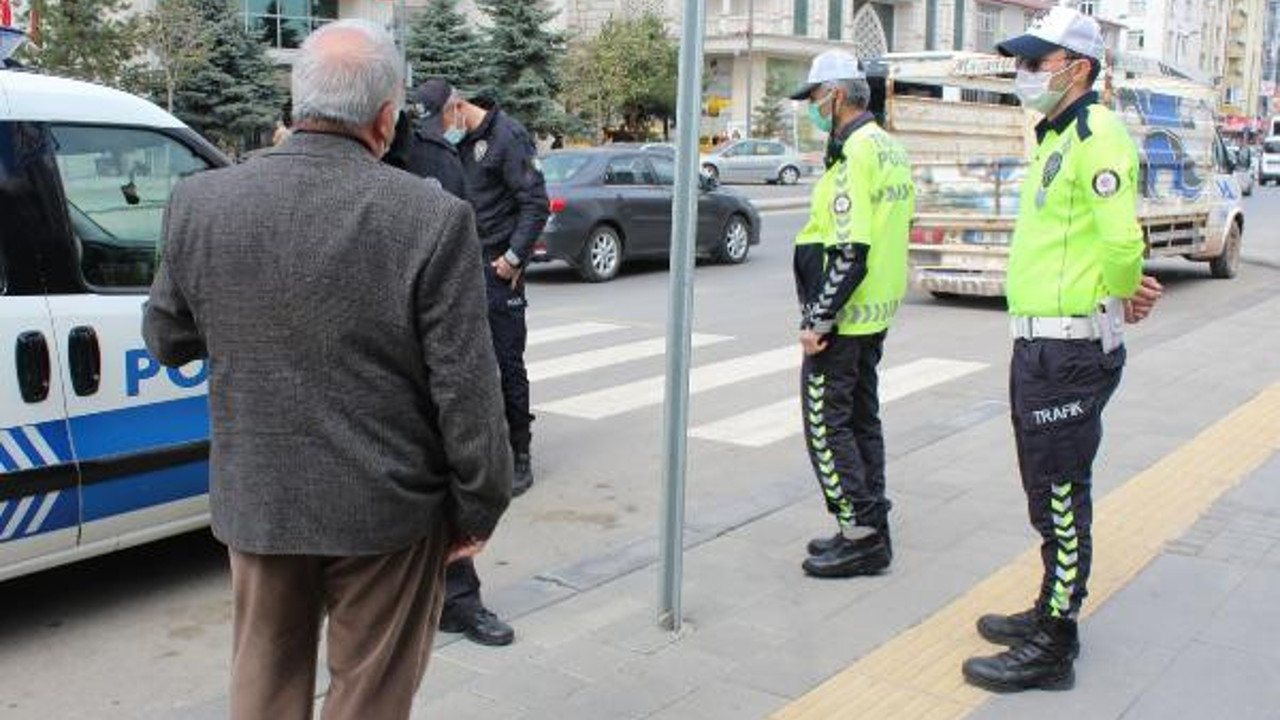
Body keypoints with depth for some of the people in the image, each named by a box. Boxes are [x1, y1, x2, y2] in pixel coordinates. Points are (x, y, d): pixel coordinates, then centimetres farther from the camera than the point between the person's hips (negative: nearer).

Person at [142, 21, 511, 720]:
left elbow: (166, 339, 7)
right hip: (387, 507, -3)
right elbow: (465, 388, -15)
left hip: (256, 500, 3)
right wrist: (478, 507, -2)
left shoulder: (199, 202, -7)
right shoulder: (433, 219, -18)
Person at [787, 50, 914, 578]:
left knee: (826, 425, -3)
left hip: (843, 320, -10)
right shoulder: (888, 148, 14)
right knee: (862, 420, 16)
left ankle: (862, 538, 1)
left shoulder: (855, 153, -18)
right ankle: (870, 532, 24)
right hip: (875, 315, 10)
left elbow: (849, 251, -24)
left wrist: (817, 320, -20)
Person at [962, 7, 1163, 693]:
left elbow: (1122, 243, -23)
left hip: (1071, 348, -10)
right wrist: (1123, 291, 4)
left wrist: (1120, 298, -5)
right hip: (1038, 343, 10)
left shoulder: (1097, 136, -16)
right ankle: (1052, 611, 35)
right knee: (1049, 489, 20)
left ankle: (1051, 650, 8)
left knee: (1061, 498, -2)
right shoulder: (1056, 137, 17)